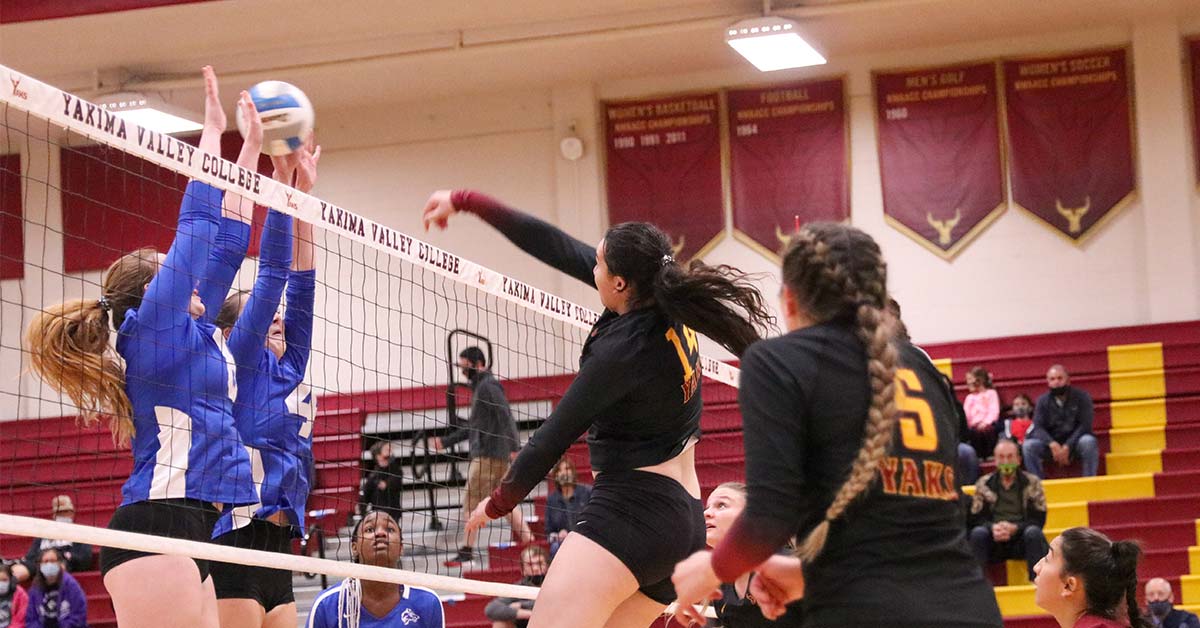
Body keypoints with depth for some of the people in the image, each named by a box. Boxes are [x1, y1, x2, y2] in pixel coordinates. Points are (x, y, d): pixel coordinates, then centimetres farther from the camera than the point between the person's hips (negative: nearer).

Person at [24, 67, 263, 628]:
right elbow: (194, 226, 2)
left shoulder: (187, 334, 22)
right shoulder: (150, 325, 0)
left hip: (182, 534, 10)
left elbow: (224, 240, 28)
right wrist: (212, 134, 10)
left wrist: (251, 151, 33)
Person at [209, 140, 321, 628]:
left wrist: (304, 191, 17)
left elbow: (299, 283, 18)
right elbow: (271, 273, -6)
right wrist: (282, 180, -6)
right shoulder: (242, 362, 1)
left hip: (277, 552, 8)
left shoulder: (289, 371, 19)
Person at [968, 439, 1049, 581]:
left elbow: (1039, 519, -3)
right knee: (978, 533, -30)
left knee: (1033, 532, -33)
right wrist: (993, 527, -22)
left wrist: (1014, 528, -21)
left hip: (1022, 540, -1)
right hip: (994, 541, 1)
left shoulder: (1032, 483, 4)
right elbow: (977, 518, 1)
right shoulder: (984, 484, 7)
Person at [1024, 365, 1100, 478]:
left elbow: (1085, 425, -11)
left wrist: (1067, 447, -24)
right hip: (1051, 443, 2)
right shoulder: (1042, 401, 3)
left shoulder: (1082, 397, -2)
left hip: (1074, 442, -2)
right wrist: (1052, 444, -28)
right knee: (1028, 446, -25)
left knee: (1089, 441, -35)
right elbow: (1038, 428, -7)